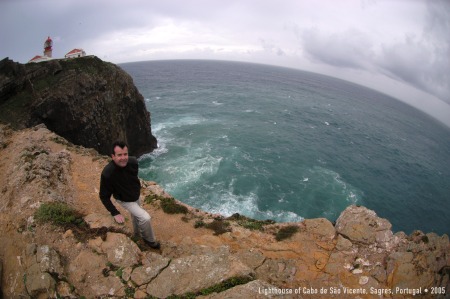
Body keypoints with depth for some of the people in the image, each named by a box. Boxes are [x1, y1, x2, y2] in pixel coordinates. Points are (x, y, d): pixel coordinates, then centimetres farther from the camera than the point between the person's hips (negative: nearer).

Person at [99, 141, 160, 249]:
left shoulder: (133, 162, -25)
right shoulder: (107, 173, -39)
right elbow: (104, 196, -25)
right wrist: (115, 213, -25)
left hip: (136, 196, 5)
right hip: (125, 200, -5)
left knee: (136, 215, 28)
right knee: (145, 218, -15)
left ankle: (138, 234, 58)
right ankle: (150, 240, 14)